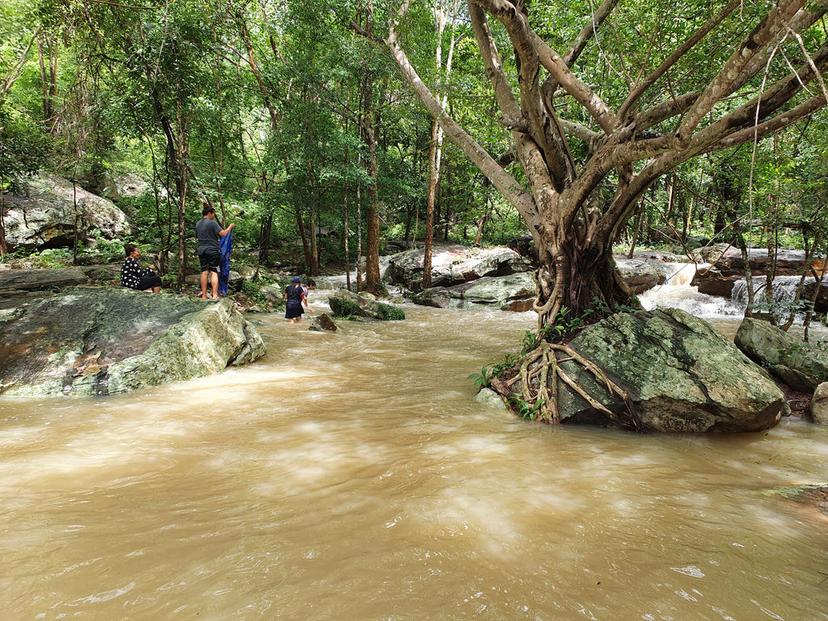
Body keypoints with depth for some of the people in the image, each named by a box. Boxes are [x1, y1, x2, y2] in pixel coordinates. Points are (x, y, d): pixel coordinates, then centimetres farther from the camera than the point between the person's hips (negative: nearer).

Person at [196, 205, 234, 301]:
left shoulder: (197, 224, 12)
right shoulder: (212, 223, -10)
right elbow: (223, 233, -17)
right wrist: (230, 226, -2)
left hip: (201, 250, 6)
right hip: (213, 250, -6)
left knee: (204, 272, 7)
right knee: (214, 272, -5)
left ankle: (204, 295, 8)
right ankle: (215, 295, -14)